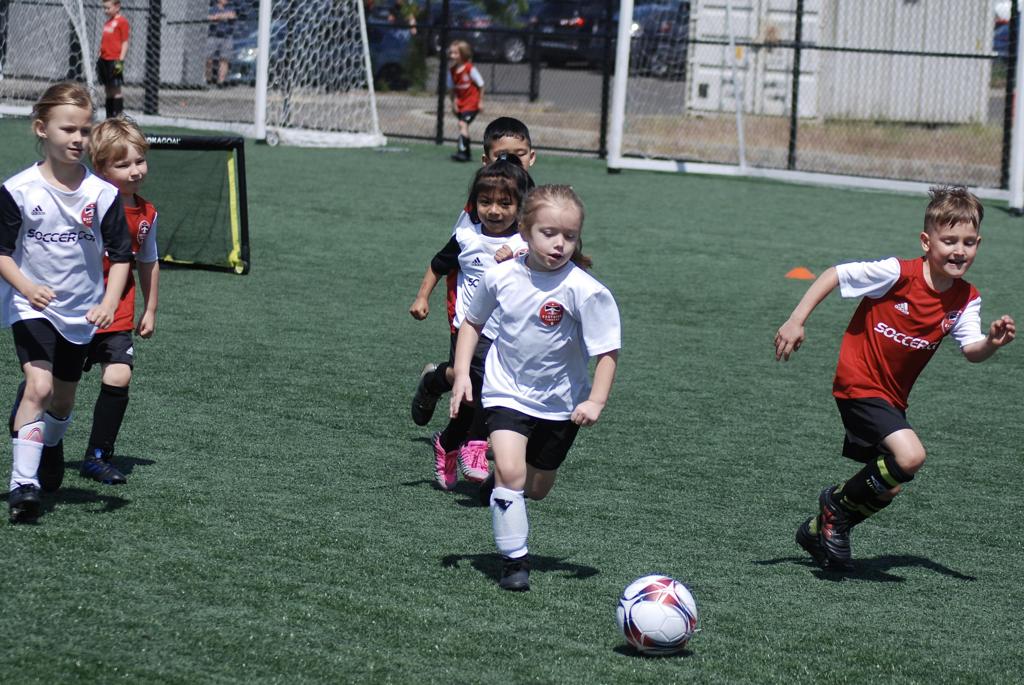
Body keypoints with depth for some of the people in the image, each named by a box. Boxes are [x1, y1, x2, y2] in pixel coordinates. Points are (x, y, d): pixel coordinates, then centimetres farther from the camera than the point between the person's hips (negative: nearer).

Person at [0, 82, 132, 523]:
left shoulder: (103, 194, -8)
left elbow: (121, 255, -1)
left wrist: (108, 303, -15)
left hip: (81, 312, 3)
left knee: (63, 397, 17)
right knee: (38, 385, -23)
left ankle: (50, 446, 51)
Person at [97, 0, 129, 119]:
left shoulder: (122, 21, -9)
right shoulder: (108, 22, 15)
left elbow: (125, 42, -11)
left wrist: (120, 61, -16)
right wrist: (99, 59, 19)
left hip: (114, 60, -8)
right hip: (104, 59, 8)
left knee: (116, 89, -6)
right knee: (108, 89, 11)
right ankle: (109, 117, 15)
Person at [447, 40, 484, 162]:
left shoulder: (470, 69, -17)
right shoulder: (451, 71, 0)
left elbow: (481, 85, -10)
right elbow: (451, 88, 10)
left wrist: (480, 102, -9)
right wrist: (453, 102, 1)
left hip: (472, 102, -7)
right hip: (460, 102, 7)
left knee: (463, 124, -21)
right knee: (463, 125, 12)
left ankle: (462, 151, -26)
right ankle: (466, 153, 24)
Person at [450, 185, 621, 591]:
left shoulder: (583, 291, -22)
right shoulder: (502, 276, -12)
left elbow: (608, 351, -16)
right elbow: (473, 322, 7)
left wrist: (595, 401, -25)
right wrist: (462, 374, -2)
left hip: (560, 404, 0)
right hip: (507, 393, 0)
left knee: (537, 488, 17)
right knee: (510, 472, -22)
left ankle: (499, 485, 52)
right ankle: (514, 560, -9)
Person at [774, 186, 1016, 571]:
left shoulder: (966, 300, -3)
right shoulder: (897, 273, -19)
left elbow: (971, 351, -13)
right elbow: (833, 276, -12)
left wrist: (992, 343, -35)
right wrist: (796, 321, -15)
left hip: (893, 396, 7)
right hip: (859, 384, -7)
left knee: (887, 485, 13)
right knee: (910, 456, -26)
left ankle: (820, 531, 34)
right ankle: (838, 503, -2)